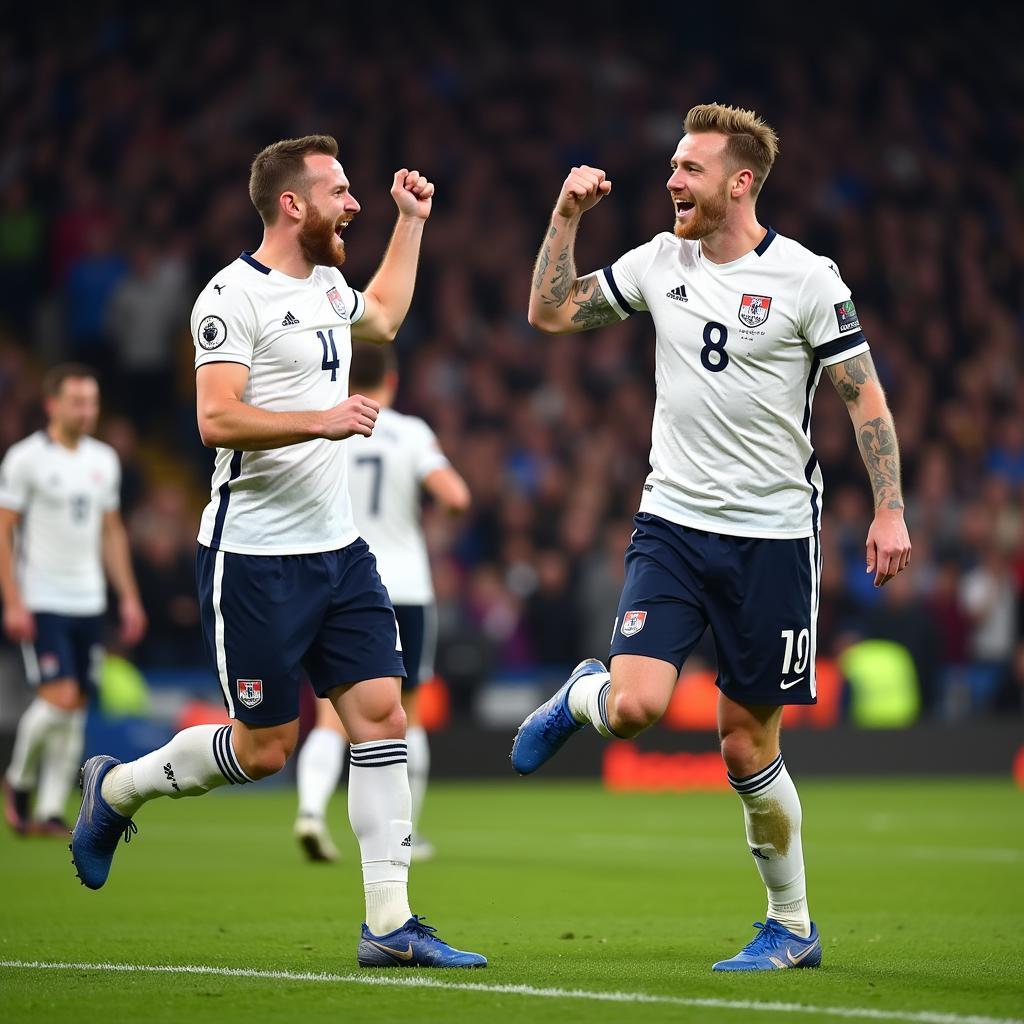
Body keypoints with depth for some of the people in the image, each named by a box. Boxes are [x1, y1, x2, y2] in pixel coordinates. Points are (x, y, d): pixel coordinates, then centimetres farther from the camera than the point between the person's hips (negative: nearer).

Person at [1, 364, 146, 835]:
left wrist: (129, 597, 13)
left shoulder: (104, 460, 11)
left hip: (88, 602, 6)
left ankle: (50, 810, 8)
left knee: (76, 708, 2)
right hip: (41, 602, -6)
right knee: (59, 698, -15)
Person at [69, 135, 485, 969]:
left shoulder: (326, 286, 14)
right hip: (255, 558, -8)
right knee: (264, 749, -2)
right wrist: (320, 420, -28)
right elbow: (217, 420, -22)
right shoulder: (235, 296, -13)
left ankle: (390, 923, -1)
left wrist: (411, 222, 33)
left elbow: (383, 317, 38)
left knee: (382, 716, -3)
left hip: (338, 550, 8)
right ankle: (115, 788, 24)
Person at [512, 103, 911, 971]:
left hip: (772, 534, -3)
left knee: (747, 744, 2)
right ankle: (579, 696, 20)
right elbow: (550, 313, 13)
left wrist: (890, 510, -11)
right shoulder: (660, 262, 5)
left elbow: (865, 396, -4)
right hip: (673, 524, 3)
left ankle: (792, 926, 19)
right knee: (636, 706, -18)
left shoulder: (807, 278, -7)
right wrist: (567, 217, 2)